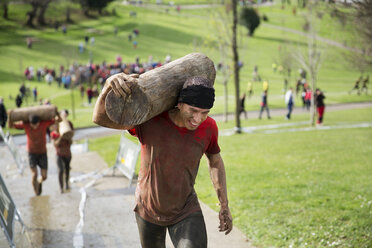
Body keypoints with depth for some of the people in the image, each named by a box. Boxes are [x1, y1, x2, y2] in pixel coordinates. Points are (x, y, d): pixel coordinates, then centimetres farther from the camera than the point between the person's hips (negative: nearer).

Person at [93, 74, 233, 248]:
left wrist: (224, 205, 2)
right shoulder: (149, 118, -27)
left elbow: (215, 159, 2)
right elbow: (100, 118, -34)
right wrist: (110, 84, -55)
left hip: (185, 211, 0)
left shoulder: (208, 127, -19)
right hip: (148, 208, 0)